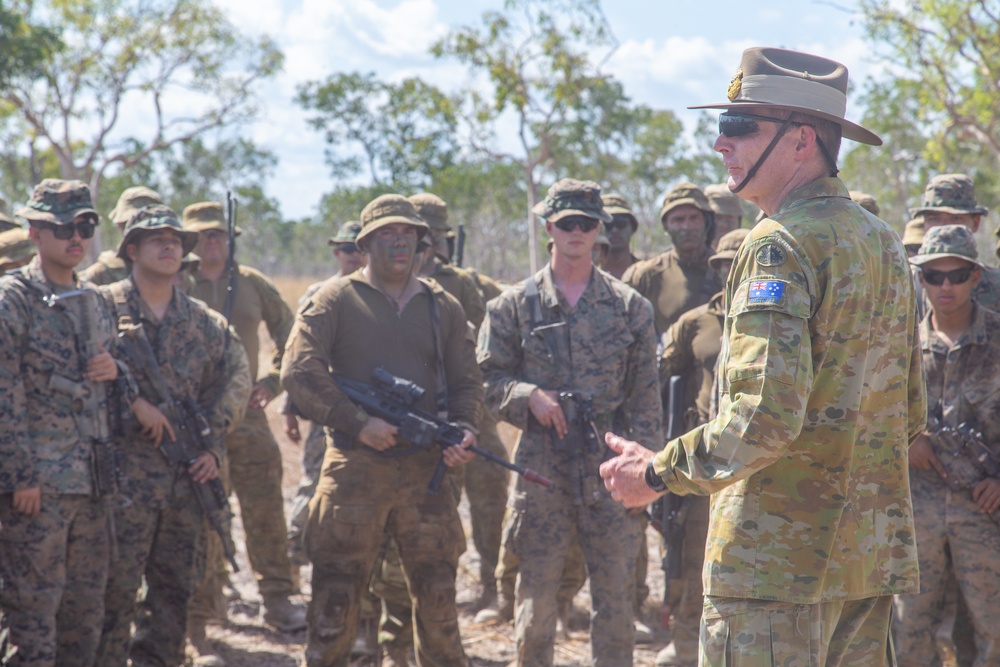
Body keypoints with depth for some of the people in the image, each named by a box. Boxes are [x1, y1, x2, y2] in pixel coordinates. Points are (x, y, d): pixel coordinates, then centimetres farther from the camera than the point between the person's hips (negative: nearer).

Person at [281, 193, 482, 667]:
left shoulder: (442, 307, 13)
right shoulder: (335, 300, 1)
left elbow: (466, 381, 14)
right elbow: (299, 373, -8)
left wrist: (463, 429, -7)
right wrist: (358, 423, -15)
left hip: (425, 469, 3)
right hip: (354, 468, -3)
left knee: (437, 594, 7)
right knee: (335, 593, 0)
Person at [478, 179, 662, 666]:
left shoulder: (629, 306, 6)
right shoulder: (514, 305, 4)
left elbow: (645, 397, 5)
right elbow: (488, 379, 5)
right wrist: (530, 396, -14)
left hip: (609, 466, 1)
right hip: (541, 466, -1)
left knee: (616, 593, 5)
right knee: (536, 594, 4)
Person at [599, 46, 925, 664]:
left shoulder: (780, 245, -14)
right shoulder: (885, 242, 14)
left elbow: (765, 417, -24)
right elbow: (909, 415, 19)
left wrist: (659, 471, -11)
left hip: (780, 560, -9)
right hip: (873, 553, 9)